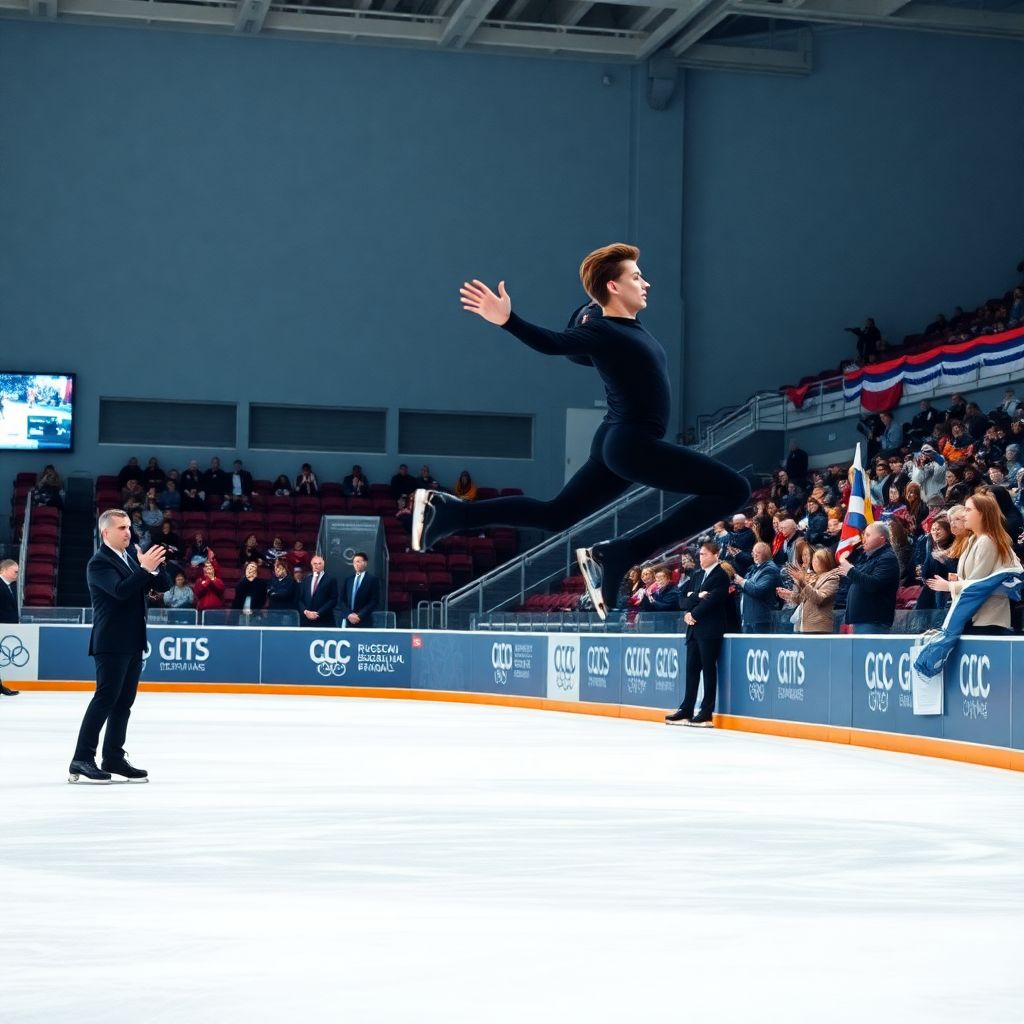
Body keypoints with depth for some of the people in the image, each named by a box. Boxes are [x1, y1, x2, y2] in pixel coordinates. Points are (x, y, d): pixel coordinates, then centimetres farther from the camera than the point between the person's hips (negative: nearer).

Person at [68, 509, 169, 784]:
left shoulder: (132, 557, 13)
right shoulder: (99, 563, -10)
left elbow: (163, 585, 9)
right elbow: (120, 590, -26)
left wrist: (156, 566, -9)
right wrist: (145, 569, -29)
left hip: (133, 643, 8)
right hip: (112, 644, -8)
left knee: (124, 702, 9)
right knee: (105, 699, -11)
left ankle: (113, 758, 13)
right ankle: (82, 760, -10)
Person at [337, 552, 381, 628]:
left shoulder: (373, 579, 2)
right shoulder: (348, 579, 15)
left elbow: (375, 602, -5)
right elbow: (341, 600, 11)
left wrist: (360, 616, -11)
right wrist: (348, 614, -6)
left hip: (364, 622, -4)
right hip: (349, 621, 4)